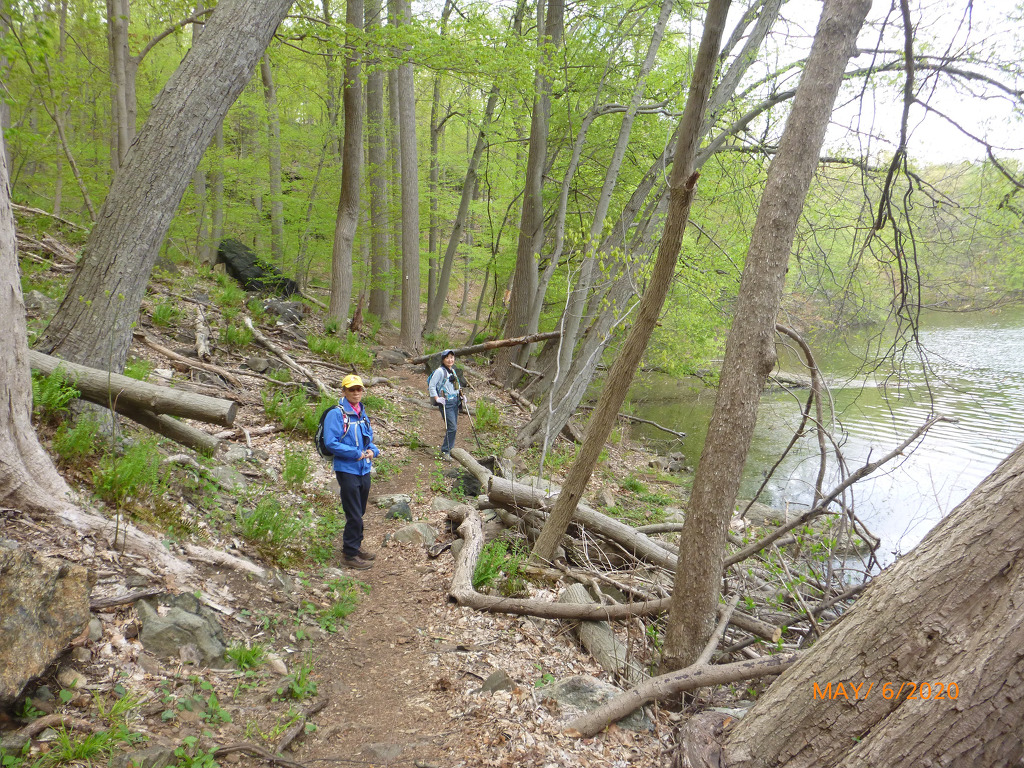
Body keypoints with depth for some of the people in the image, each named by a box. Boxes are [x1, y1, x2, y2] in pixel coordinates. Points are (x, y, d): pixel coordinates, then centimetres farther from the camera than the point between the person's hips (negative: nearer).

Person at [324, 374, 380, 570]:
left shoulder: (362, 414, 12)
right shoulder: (336, 414, -11)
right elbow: (331, 443, -19)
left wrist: (373, 451, -1)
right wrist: (356, 453, -19)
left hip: (364, 470, 7)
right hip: (347, 471, -7)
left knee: (359, 513, 17)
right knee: (354, 515, -4)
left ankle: (356, 547, 31)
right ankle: (349, 554, 8)